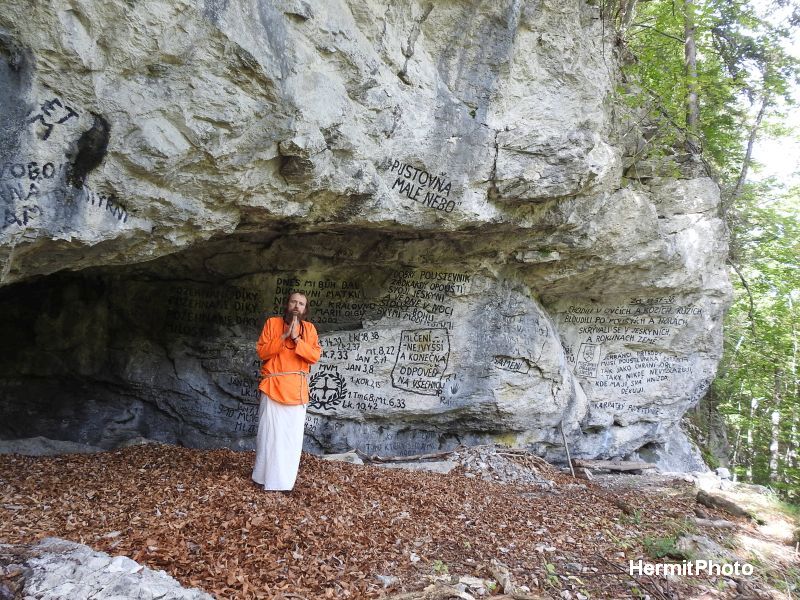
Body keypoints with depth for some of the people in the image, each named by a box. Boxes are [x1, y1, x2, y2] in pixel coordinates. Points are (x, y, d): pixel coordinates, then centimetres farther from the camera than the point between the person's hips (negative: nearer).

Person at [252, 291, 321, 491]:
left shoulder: (309, 328, 7)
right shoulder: (272, 323, 2)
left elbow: (315, 356, -2)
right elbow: (262, 352, -5)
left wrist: (297, 339, -14)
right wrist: (284, 336, -14)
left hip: (297, 389, 2)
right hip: (273, 387, -2)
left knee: (293, 436, 3)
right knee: (269, 433, 2)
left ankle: (286, 479, 12)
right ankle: (265, 475, 15)